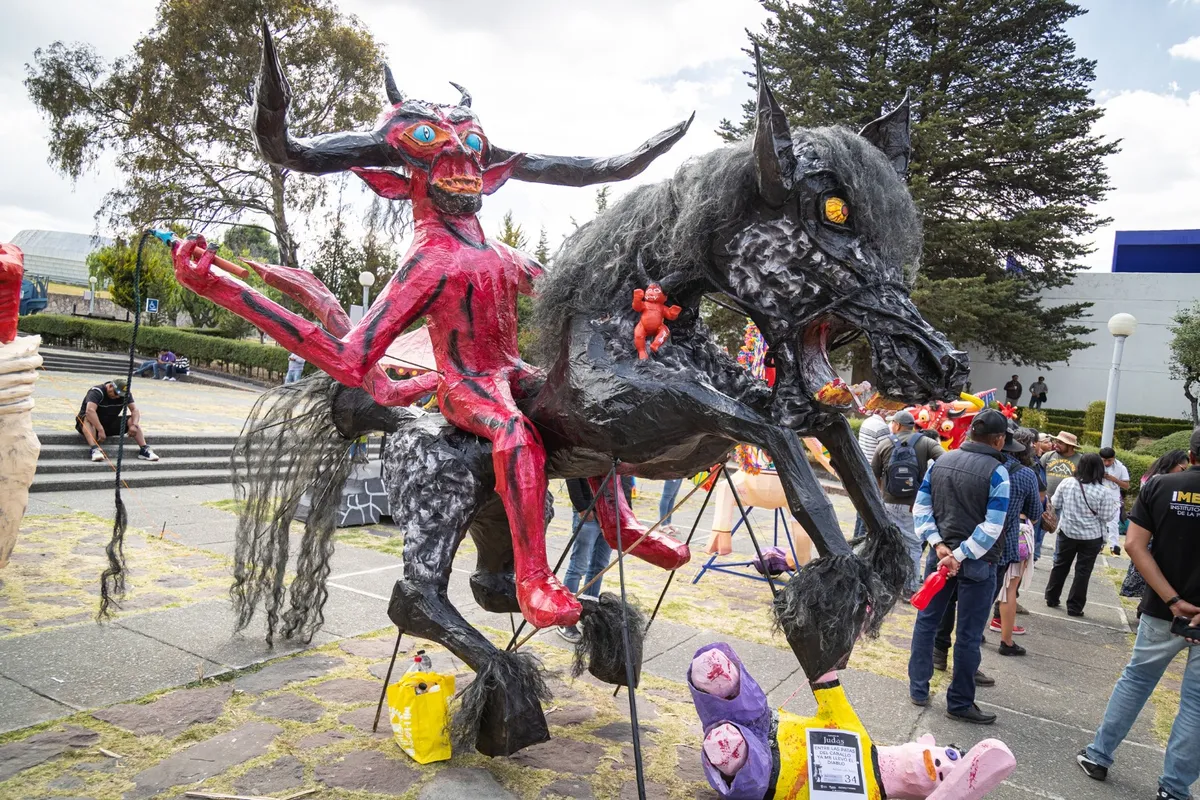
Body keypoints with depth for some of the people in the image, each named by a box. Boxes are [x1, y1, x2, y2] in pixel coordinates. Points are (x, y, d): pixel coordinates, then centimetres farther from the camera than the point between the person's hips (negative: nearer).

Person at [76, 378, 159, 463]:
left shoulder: (125, 394, -6)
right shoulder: (96, 392, -23)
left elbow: (135, 410, -12)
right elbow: (90, 410, -39)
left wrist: (134, 425, -32)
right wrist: (100, 430, -47)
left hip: (110, 424, 5)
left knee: (132, 420, -15)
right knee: (88, 420, -38)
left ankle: (144, 450, -21)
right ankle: (95, 449, -54)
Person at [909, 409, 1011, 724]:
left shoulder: (941, 461, 1)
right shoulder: (996, 471, -14)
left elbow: (921, 508, 2)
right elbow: (992, 527, -19)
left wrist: (939, 544, -3)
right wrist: (961, 555, -15)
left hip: (940, 554, 5)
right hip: (978, 563, -5)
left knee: (926, 621, 16)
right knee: (968, 635, 6)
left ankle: (918, 689, 22)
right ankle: (959, 703, 16)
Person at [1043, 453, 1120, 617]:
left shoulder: (1066, 483, -8)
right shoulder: (1103, 492, -15)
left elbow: (1055, 504, 2)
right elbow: (1106, 517, -10)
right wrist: (1114, 506, 7)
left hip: (1067, 532, 2)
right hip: (1091, 537, -2)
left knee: (1060, 566, 17)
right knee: (1083, 571, 6)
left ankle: (1051, 598, 26)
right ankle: (1074, 607, 10)